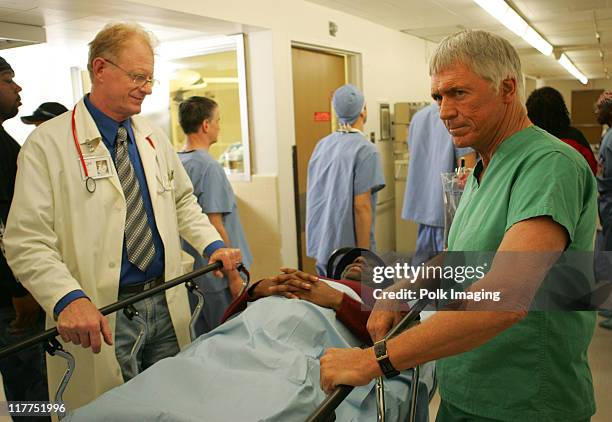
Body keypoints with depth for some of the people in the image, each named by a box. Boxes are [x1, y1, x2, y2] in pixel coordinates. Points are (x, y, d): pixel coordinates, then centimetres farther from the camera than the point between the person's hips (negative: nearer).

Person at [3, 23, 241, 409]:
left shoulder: (154, 138, 8)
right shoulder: (48, 143, -10)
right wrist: (69, 298, -29)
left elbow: (183, 202, 18)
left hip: (167, 304, 6)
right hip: (100, 318, -5)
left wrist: (212, 245, 1)